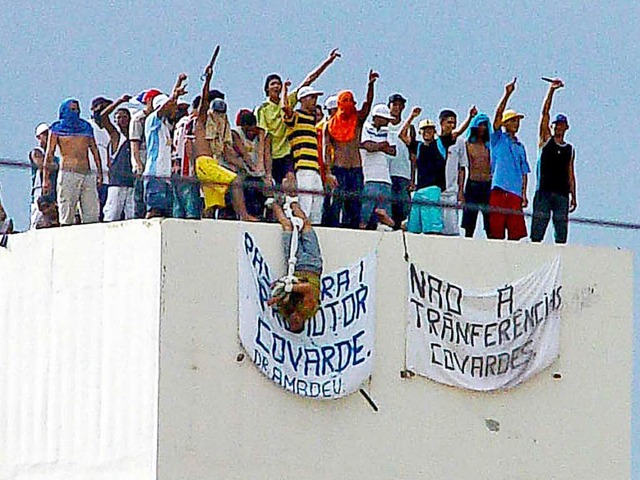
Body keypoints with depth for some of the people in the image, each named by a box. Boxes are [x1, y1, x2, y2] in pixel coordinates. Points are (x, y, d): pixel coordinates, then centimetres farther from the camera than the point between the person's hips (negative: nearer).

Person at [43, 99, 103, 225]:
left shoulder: (86, 127, 18)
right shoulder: (57, 128, 8)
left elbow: (95, 151, 19)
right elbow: (49, 154, 4)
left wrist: (99, 172, 9)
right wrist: (46, 178, -4)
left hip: (87, 175, 4)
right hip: (68, 174, -4)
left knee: (92, 215, -5)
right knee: (67, 218, -9)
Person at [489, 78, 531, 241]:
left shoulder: (520, 147, 23)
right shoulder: (498, 139, 10)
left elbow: (524, 171, 20)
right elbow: (498, 115, -4)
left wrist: (524, 194, 9)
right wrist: (507, 95, -12)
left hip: (515, 193, 5)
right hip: (499, 190, -5)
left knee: (516, 233, -2)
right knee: (496, 232, -9)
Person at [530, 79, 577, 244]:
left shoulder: (570, 149, 16)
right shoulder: (546, 140, 9)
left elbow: (571, 174, 16)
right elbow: (545, 112, 1)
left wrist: (573, 196, 9)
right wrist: (551, 90, -5)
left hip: (562, 193, 3)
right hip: (544, 191, -3)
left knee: (561, 234, 0)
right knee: (537, 230, -7)